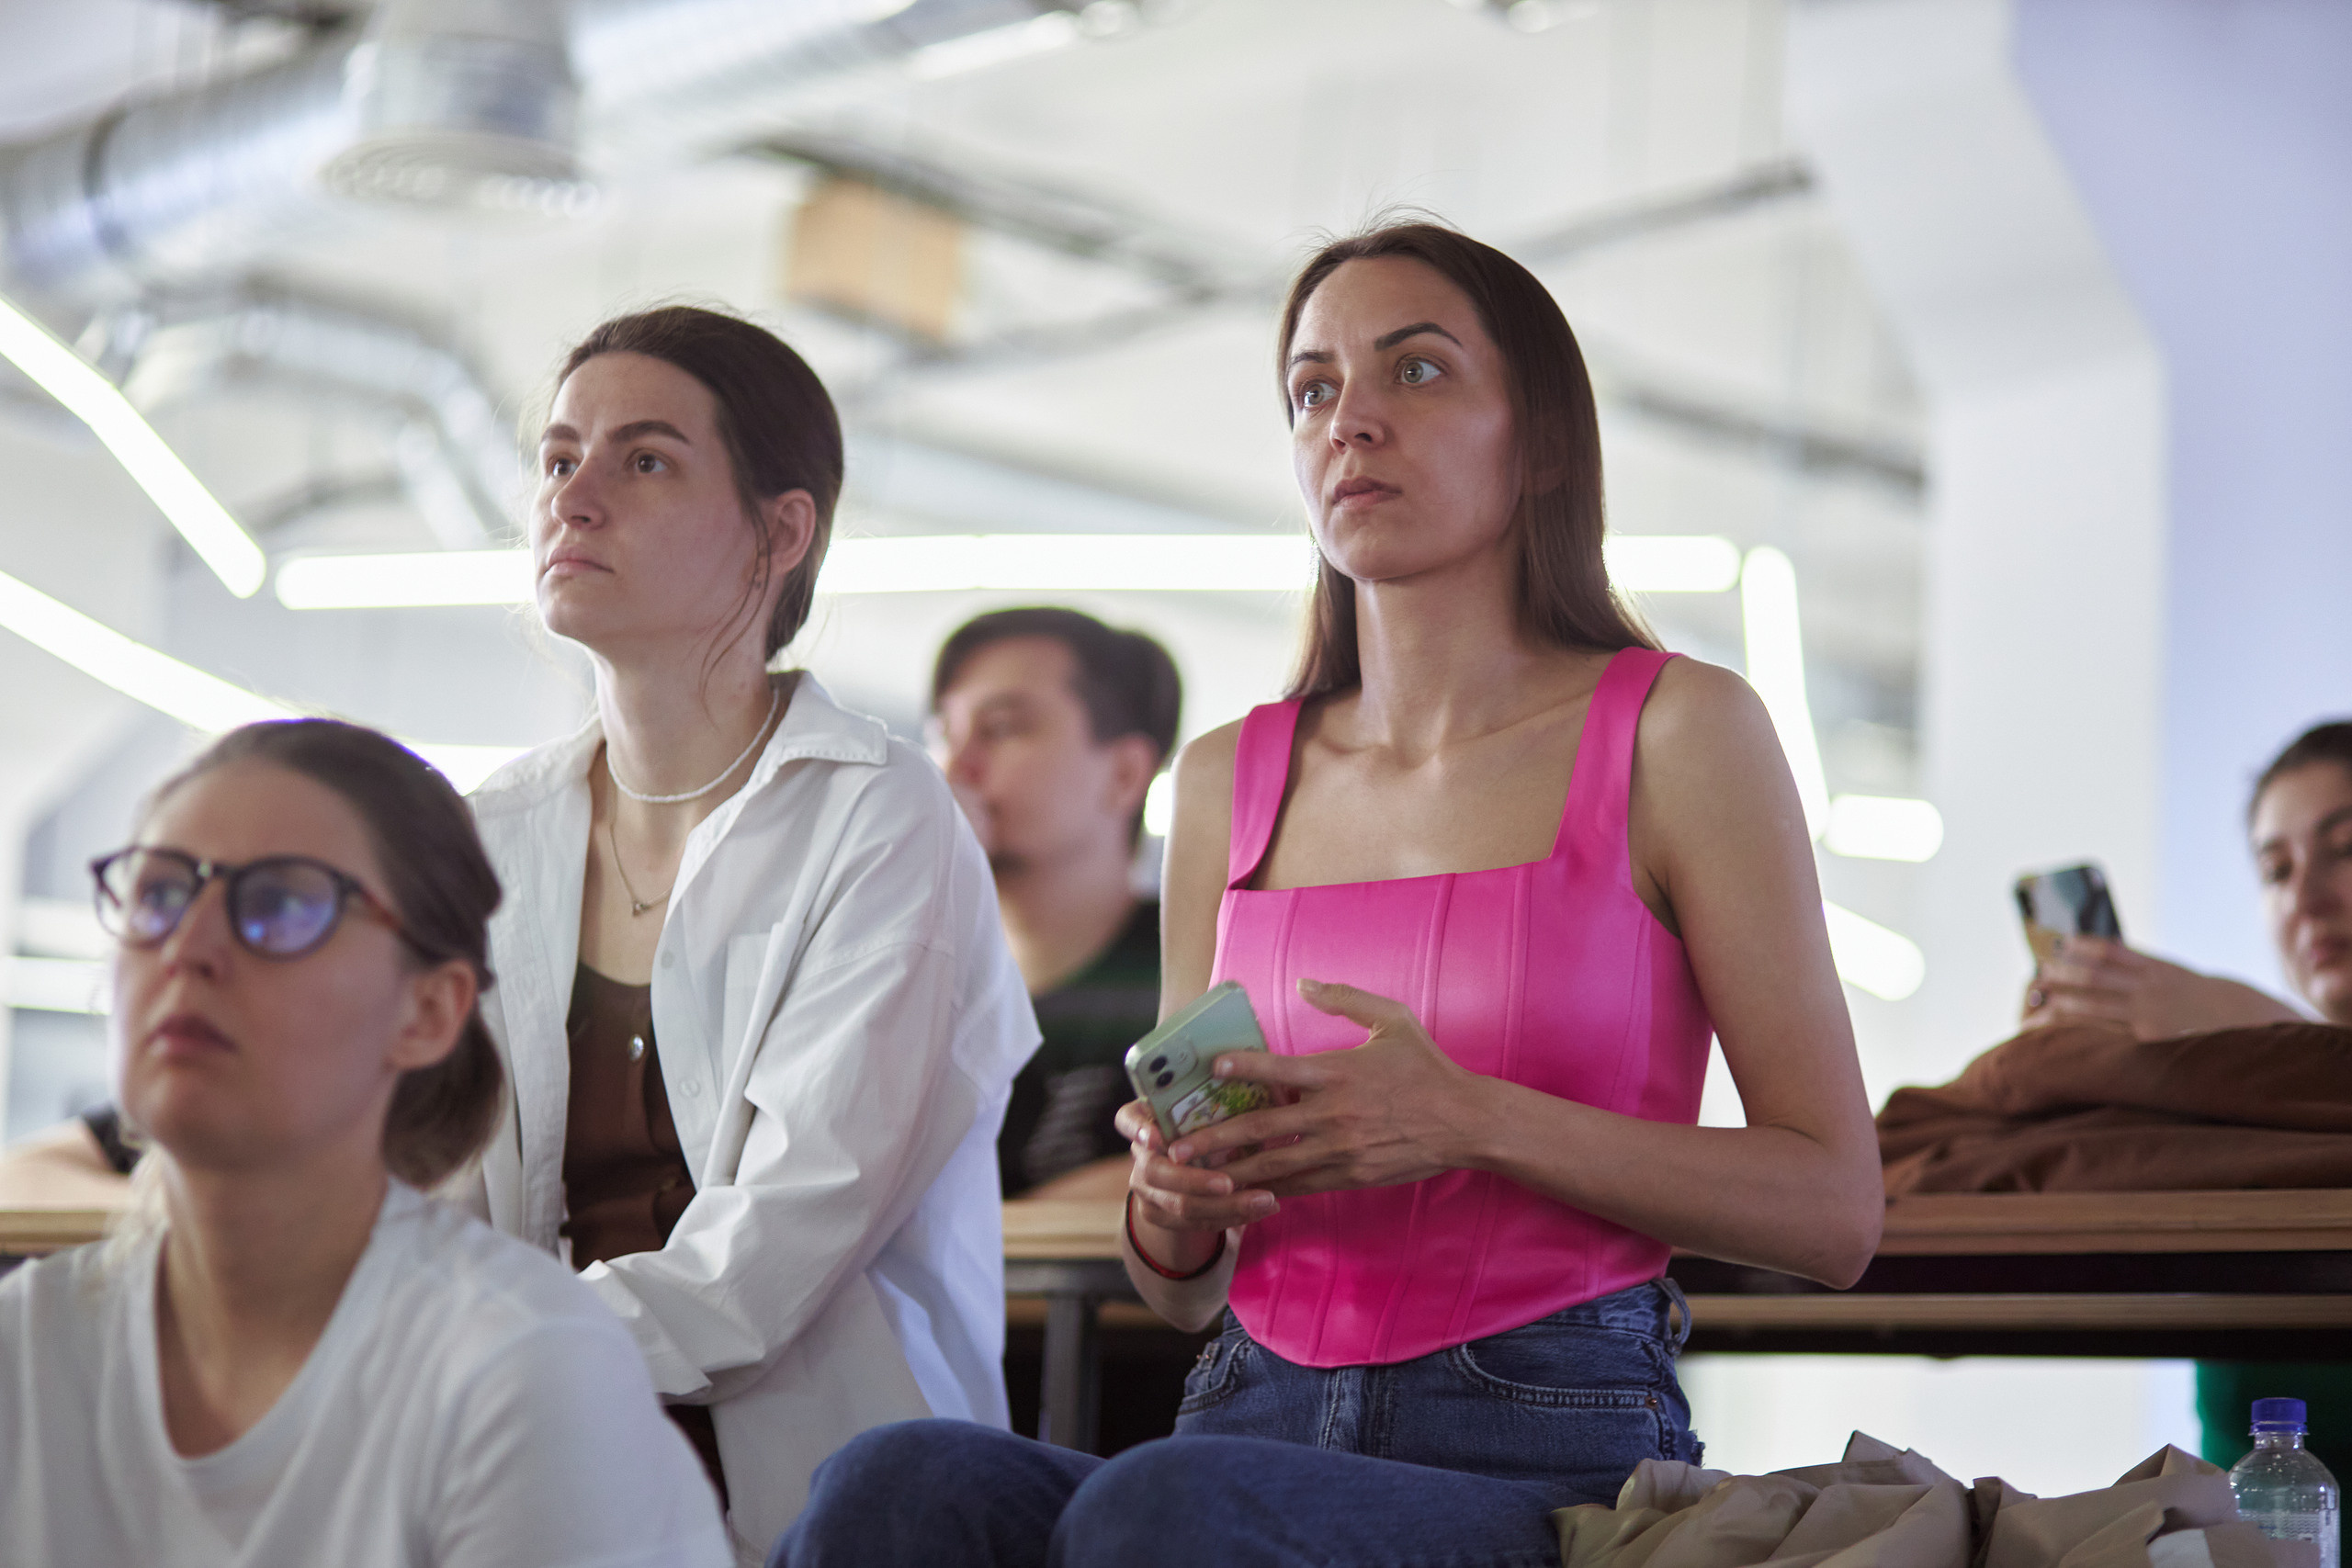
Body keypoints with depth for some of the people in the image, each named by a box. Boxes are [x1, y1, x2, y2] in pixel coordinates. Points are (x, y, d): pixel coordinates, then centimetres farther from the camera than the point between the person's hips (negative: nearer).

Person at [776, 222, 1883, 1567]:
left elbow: (1836, 1210, -1)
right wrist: (1173, 1203, -4)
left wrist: (1472, 1123, -12)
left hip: (1550, 1451, -3)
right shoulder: (1229, 781, 16)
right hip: (1258, 1417, 3)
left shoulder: (1676, 730, 3)